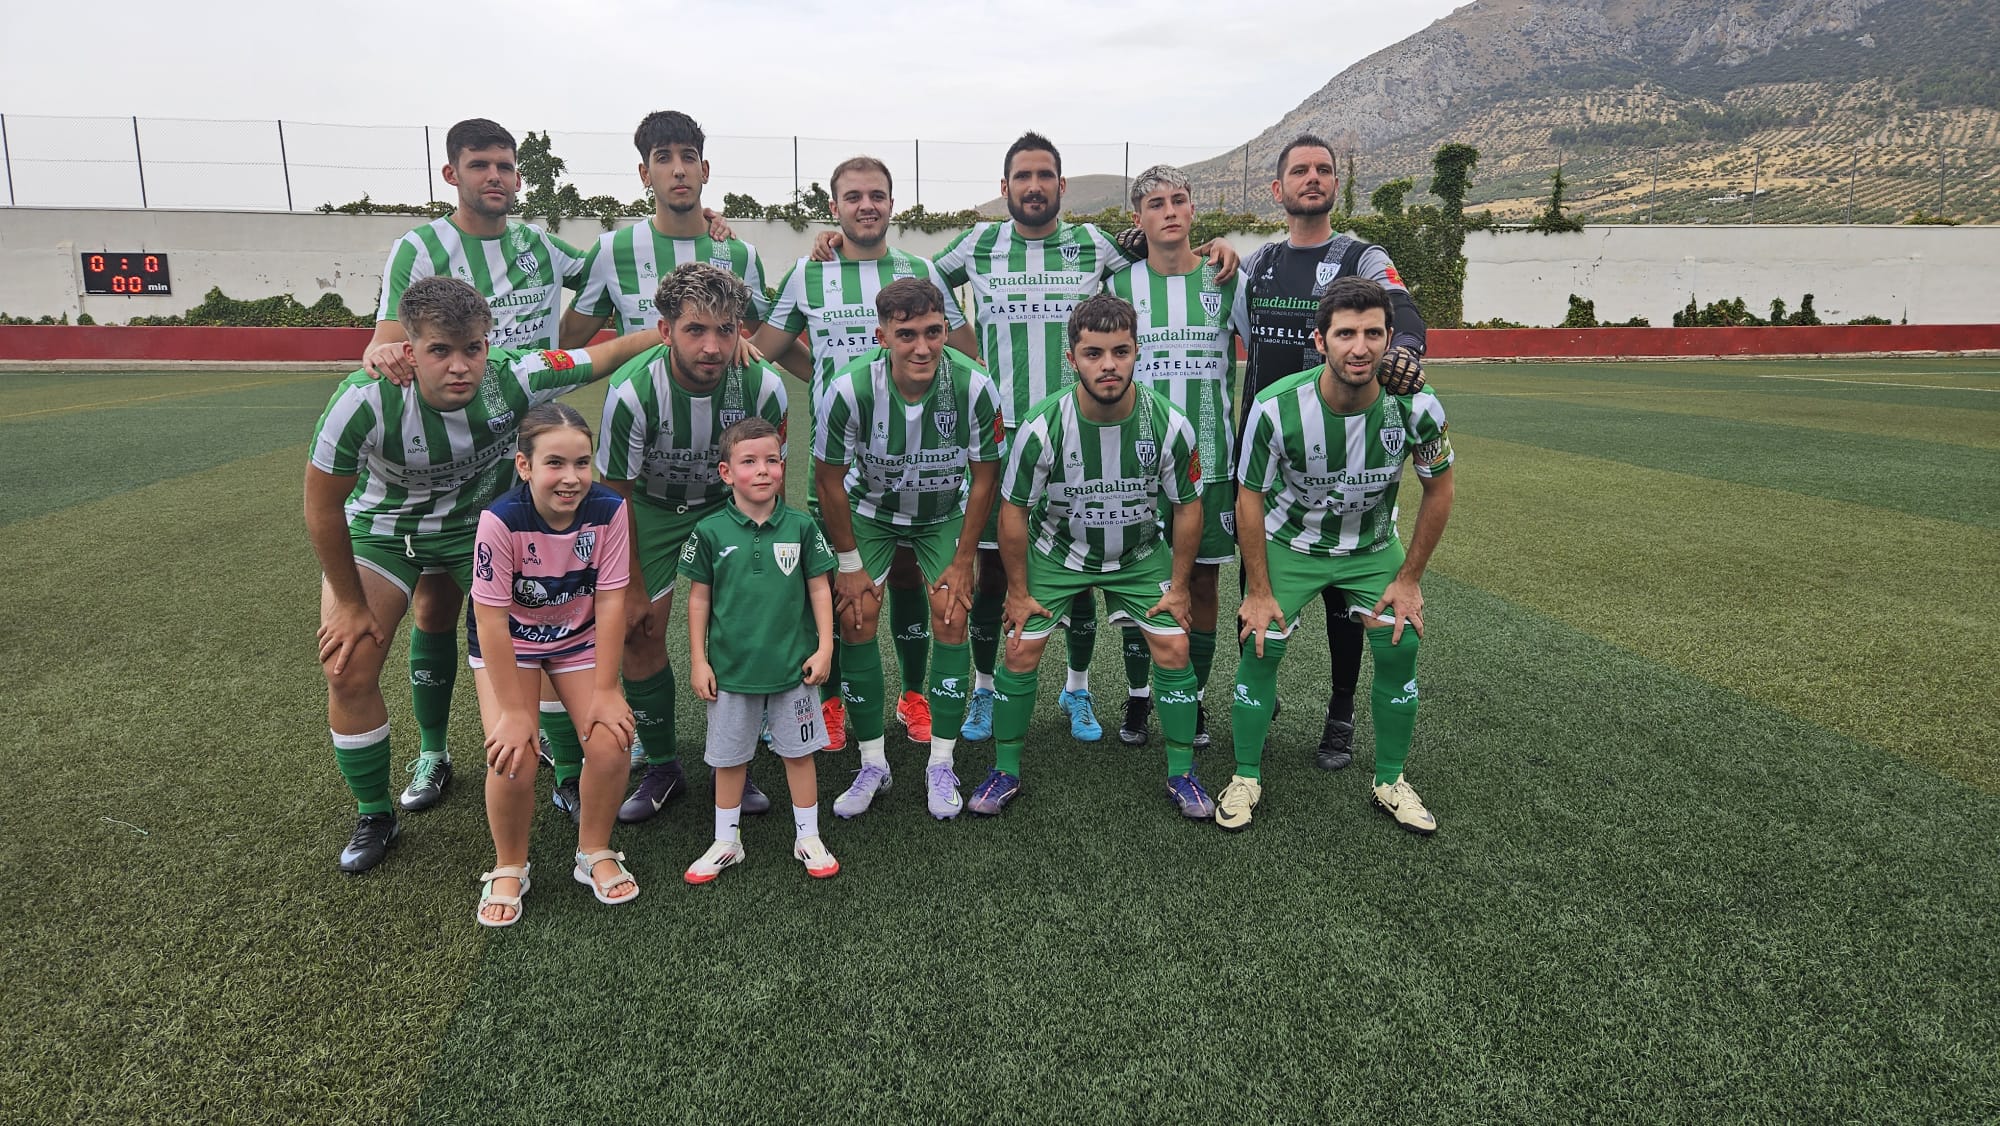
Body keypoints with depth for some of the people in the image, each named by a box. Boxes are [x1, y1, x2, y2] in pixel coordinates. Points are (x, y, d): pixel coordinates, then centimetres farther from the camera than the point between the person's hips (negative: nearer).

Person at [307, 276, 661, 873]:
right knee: (348, 670, -8)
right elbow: (323, 502, -19)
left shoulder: (514, 377, -31)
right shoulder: (364, 401, -34)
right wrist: (351, 603, -10)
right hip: (380, 530, -1)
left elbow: (606, 354, -15)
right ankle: (374, 815, 16)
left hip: (479, 524, 1)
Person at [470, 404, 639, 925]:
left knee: (610, 743, -13)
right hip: (508, 642, -2)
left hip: (579, 637, 2)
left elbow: (610, 602, -17)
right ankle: (508, 870, 10)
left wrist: (605, 690, -15)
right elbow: (492, 621, -25)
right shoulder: (501, 520, -30)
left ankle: (595, 854, 15)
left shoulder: (608, 509, -23)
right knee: (513, 757, -18)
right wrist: (513, 710, -21)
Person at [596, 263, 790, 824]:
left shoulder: (763, 385, -27)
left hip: (728, 504, 1)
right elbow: (614, 494, -17)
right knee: (639, 631, -6)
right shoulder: (632, 390, -31)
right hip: (651, 505, 0)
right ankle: (662, 767, 15)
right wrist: (630, 589, -11)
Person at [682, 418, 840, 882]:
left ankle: (809, 838, 28)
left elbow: (819, 588, 1)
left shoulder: (800, 526, -6)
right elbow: (699, 597, 1)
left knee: (798, 751, 12)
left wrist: (824, 647, -2)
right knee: (729, 757, 14)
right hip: (731, 667, 0)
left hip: (792, 665, 0)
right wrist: (697, 660, 0)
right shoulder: (711, 531, -7)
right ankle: (726, 842, 31)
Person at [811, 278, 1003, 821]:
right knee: (854, 617, -9)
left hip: (945, 513, 0)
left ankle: (941, 765, 5)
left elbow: (983, 477, -13)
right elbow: (829, 477, -14)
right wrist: (850, 563, -9)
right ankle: (873, 764, 6)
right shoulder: (850, 388, -30)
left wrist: (962, 562, -9)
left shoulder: (974, 387, -28)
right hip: (870, 508, 0)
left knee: (952, 617, -10)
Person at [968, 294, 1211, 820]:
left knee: (1174, 648, -8)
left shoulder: (1169, 424, -22)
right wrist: (1018, 592, -7)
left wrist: (1178, 587, -4)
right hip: (1056, 551, -1)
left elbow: (1187, 506, -7)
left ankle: (1181, 774, 13)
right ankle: (1006, 772, 15)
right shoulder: (1043, 425, -25)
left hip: (1140, 553, 1)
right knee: (1020, 652, -6)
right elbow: (1014, 509, -12)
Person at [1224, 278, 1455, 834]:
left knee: (1401, 646, -8)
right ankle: (1246, 778, 9)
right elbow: (1250, 499, -15)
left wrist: (1409, 579, -5)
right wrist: (1259, 592, -12)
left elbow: (1438, 490, -6)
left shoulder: (1416, 406, -24)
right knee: (1261, 645, -11)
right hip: (1290, 543, -1)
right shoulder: (1276, 407, -28)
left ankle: (1390, 782, 14)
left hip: (1373, 546, 2)